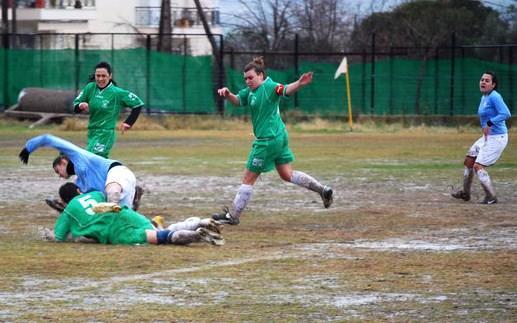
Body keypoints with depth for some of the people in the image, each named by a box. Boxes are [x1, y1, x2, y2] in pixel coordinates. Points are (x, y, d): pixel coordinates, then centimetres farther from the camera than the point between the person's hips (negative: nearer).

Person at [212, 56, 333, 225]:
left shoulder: (269, 87, -18)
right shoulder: (251, 91, 10)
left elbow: (286, 90, -33)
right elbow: (237, 100, 16)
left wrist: (299, 84, -54)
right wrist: (228, 94, -7)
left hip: (268, 140, -10)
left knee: (248, 178, 1)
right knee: (287, 175, 17)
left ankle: (232, 216, 10)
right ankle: (323, 190, 17)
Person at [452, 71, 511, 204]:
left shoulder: (494, 97, -19)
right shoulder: (484, 97, 10)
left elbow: (506, 114, -30)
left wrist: (489, 123, -32)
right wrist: (485, 128, 8)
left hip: (497, 138, -10)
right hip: (487, 137, 10)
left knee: (478, 166, -13)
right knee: (468, 160, 17)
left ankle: (491, 197, -4)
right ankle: (465, 193, 32)